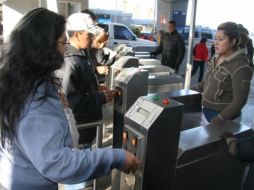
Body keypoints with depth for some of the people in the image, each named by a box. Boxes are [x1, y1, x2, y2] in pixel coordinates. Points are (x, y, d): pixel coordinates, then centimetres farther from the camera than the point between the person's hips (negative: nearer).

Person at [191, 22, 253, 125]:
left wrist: (218, 120, -23)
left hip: (223, 117, -6)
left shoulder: (240, 67, -19)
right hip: (207, 110, 7)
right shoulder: (216, 58, 2)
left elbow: (239, 101, -19)